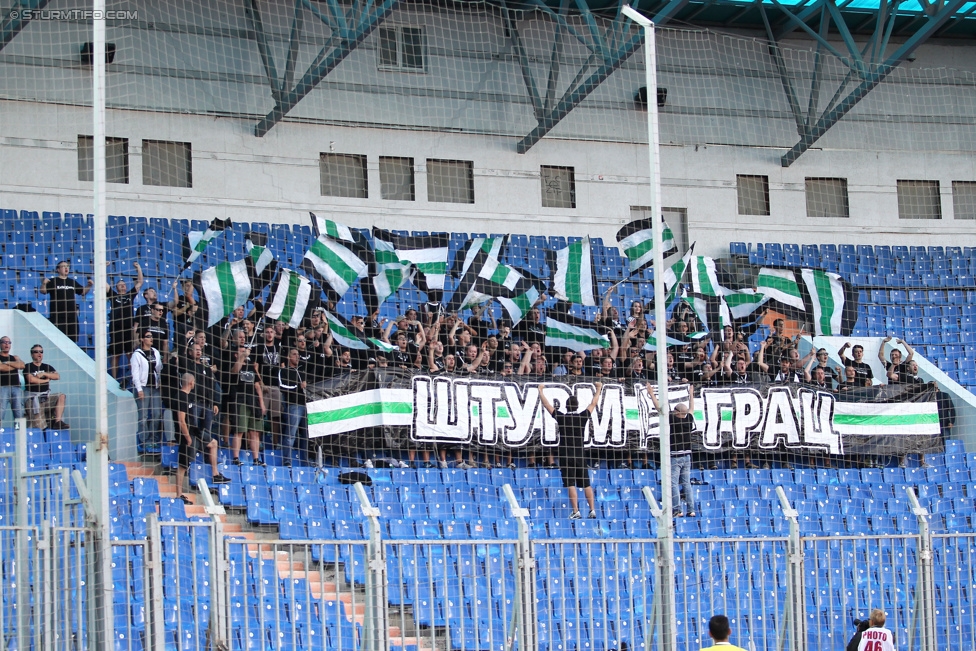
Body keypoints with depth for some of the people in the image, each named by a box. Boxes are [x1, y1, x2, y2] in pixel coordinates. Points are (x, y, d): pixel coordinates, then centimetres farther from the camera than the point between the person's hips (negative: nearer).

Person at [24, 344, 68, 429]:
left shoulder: (47, 367, 16)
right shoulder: (28, 367, 2)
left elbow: (57, 376, 0)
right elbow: (31, 379, -15)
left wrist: (44, 374, -12)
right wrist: (46, 380, -2)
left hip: (46, 397, 5)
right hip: (33, 399, -5)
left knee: (61, 396, -26)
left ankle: (58, 422, -32)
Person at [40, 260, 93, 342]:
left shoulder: (72, 282, 17)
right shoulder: (53, 281, 2)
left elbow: (83, 292, 23)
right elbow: (43, 291, -7)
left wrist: (89, 285, 5)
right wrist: (44, 284, -27)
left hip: (72, 315, 5)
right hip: (57, 316, -5)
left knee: (73, 339, 7)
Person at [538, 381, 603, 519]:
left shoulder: (561, 417, -4)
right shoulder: (583, 417, 2)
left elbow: (546, 404, 4)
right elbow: (593, 404, 17)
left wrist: (541, 390, 17)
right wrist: (599, 388, 30)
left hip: (566, 456, -3)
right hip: (580, 456, 3)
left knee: (571, 484, -7)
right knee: (586, 484, 7)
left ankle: (576, 512, -14)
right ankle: (592, 510, 2)